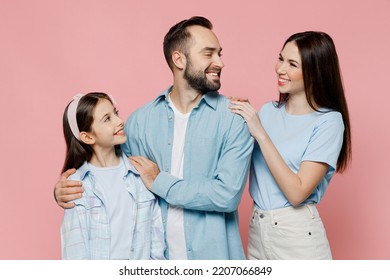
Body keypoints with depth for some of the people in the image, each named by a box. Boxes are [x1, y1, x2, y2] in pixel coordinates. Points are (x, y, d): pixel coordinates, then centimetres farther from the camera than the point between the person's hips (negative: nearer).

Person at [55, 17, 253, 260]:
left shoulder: (234, 117, -10)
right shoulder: (141, 120, -2)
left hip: (214, 256, -2)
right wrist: (69, 189, -9)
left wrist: (161, 182, -14)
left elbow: (228, 194, -18)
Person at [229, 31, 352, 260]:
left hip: (296, 234, -5)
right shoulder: (269, 111, 4)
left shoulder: (329, 122, -12)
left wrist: (260, 133, -21)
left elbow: (297, 193, -20)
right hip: (257, 229, 5)